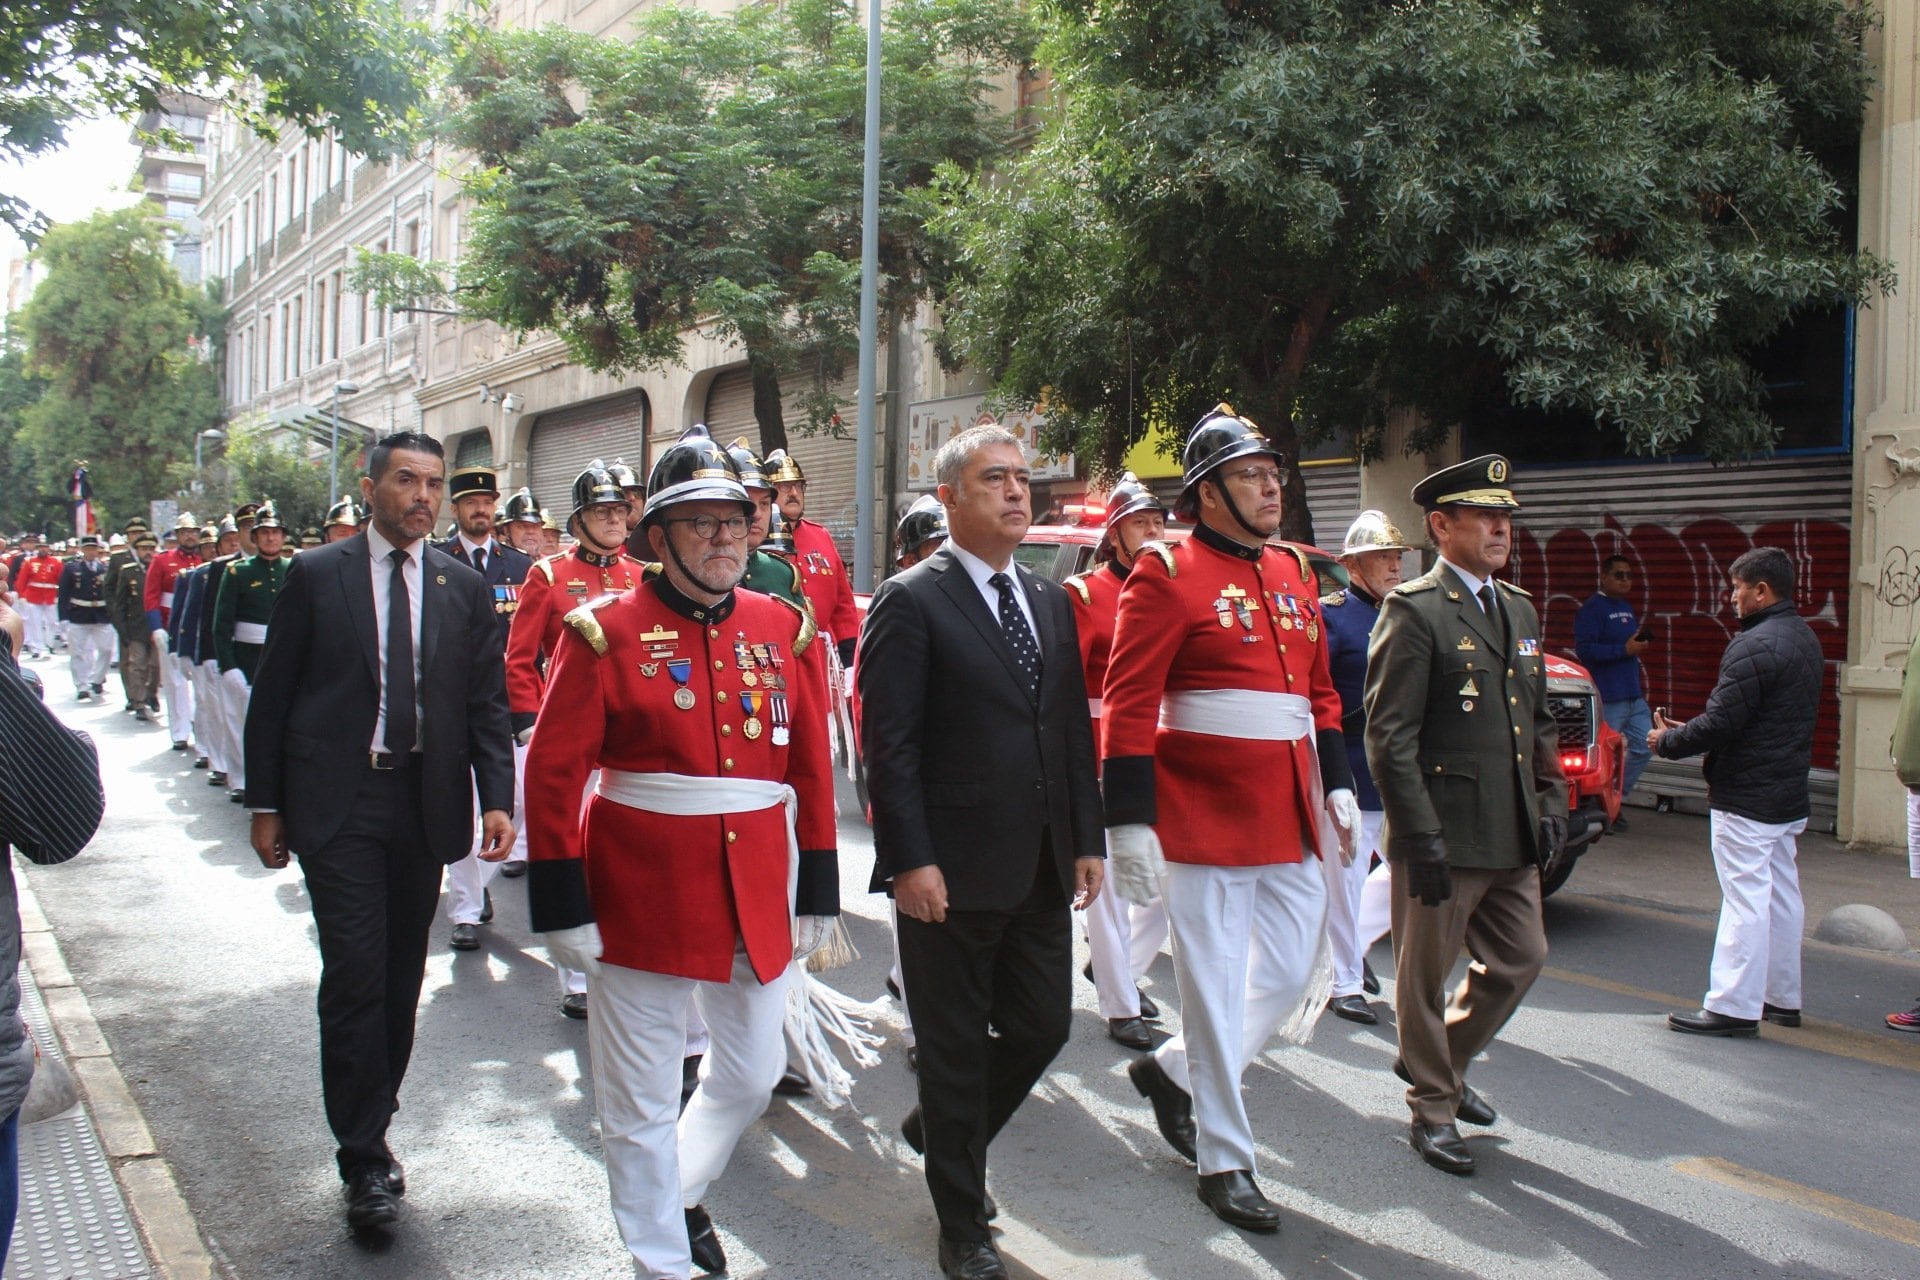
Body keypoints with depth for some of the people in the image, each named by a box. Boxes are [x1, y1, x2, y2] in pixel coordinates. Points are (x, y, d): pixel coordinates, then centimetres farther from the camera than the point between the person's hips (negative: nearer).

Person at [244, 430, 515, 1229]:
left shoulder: (464, 589, 7)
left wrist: (496, 797, -6)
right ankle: (364, 1159, 3)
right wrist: (265, 804, -1)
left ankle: (371, 1128, 27)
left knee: (401, 979, 11)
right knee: (355, 976, -7)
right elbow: (272, 697, 2)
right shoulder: (316, 576, 0)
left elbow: (487, 703, 6)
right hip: (338, 804, -3)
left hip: (426, 805, 3)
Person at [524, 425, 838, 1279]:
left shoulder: (781, 627, 3)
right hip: (640, 896, -4)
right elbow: (553, 772, -9)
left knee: (751, 1077, 18)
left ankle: (680, 1194, 44)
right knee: (641, 1102, 9)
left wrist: (816, 891, 5)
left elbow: (811, 766, 6)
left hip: (756, 893, 4)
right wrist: (562, 906, -12)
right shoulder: (607, 632, -8)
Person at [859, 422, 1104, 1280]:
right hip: (951, 871, -6)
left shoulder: (1051, 603, 13)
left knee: (1041, 1028, 12)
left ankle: (939, 1132, 40)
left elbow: (1074, 730, 14)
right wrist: (910, 859, -18)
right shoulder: (911, 601, -8)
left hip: (1041, 870, 6)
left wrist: (1088, 839, 9)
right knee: (955, 1046, 7)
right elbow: (888, 743, -12)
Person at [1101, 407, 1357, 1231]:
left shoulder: (1294, 572, 13)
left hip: (1290, 818, 7)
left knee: (1291, 974, 12)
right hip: (1205, 817, -7)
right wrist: (1129, 823, -17)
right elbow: (1127, 707, -13)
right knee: (1216, 987, 2)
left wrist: (1336, 786, 11)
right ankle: (1224, 1161, 17)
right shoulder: (1167, 576, -9)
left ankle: (1175, 1071, 33)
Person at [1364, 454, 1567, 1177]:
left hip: (1514, 837, 8)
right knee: (1426, 976, 5)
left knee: (1520, 961, 15)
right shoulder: (1414, 610, -10)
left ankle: (1442, 1058, 36)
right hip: (1443, 836, -8)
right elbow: (1389, 735, -15)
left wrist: (1550, 805, 10)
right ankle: (1433, 1110, 21)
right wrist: (1421, 837, -19)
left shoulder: (1520, 611, 15)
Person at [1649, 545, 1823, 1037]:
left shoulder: (1755, 646, -20)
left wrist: (1666, 742, -5)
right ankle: (1781, 997, 25)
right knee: (1781, 896, 15)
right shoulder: (1805, 640, 12)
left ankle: (1733, 1006, -2)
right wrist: (1684, 730, 13)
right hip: (1788, 795, 10)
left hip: (1746, 799, -10)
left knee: (1745, 899, -6)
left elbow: (1720, 724, -22)